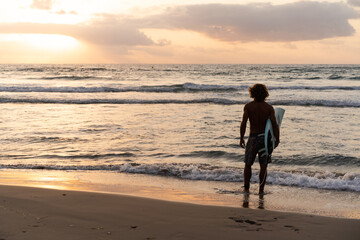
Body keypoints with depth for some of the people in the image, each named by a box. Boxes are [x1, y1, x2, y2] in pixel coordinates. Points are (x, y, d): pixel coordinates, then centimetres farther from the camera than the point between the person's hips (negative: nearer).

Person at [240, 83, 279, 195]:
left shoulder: (248, 106, -5)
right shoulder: (269, 107, -4)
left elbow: (243, 123, -10)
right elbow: (274, 124, -9)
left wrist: (241, 138, -2)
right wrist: (277, 139, -2)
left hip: (253, 137, -1)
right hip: (265, 137, 1)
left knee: (248, 164, 14)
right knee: (263, 166, 7)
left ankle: (246, 187, 19)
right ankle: (261, 189, 6)